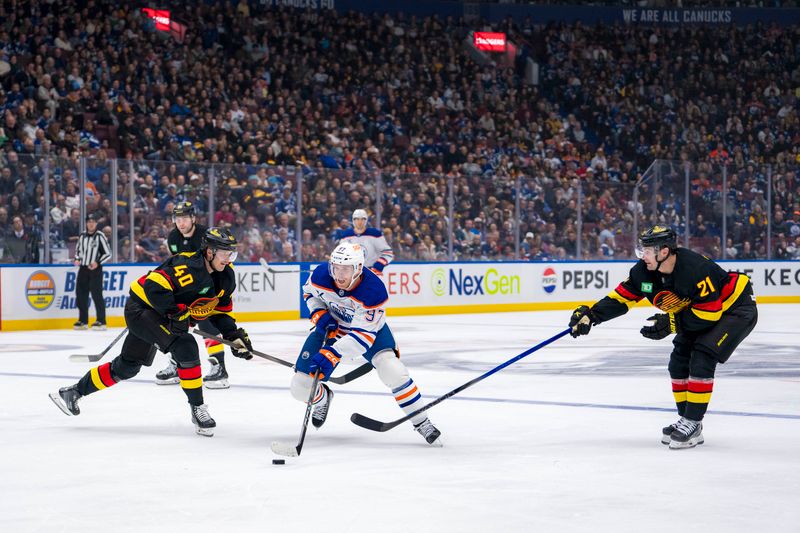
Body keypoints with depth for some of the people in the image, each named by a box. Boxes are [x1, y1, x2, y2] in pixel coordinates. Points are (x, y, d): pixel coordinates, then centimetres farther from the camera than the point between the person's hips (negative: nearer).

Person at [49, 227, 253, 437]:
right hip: (142, 307, -10)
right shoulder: (189, 266, -28)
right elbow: (154, 285, -35)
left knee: (127, 366, 19)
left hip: (160, 316, 10)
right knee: (185, 347, -27)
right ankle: (197, 409, -18)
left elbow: (221, 311, 9)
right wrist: (176, 312, -35)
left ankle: (74, 391, 33)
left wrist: (235, 335, -4)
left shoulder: (225, 277, -1)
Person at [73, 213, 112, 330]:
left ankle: (101, 321, -8)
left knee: (96, 294, -10)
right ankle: (83, 321, 16)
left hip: (95, 269, -6)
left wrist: (97, 262, -17)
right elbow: (78, 249, 24)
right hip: (83, 268, 6)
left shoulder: (100, 236, -6)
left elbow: (108, 253, -5)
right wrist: (77, 259, 5)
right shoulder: (82, 236, 10)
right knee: (81, 294, 6)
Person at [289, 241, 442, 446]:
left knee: (393, 371, -28)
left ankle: (421, 422, -9)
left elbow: (364, 334, -35)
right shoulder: (321, 275, -24)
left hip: (369, 326, -3)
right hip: (330, 327, 3)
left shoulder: (374, 290, -35)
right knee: (301, 387, -5)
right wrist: (320, 315, -17)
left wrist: (331, 354, -44)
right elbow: (309, 292, 1)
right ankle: (322, 397, 33)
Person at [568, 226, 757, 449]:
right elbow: (621, 297, -6)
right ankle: (686, 421, 18)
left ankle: (693, 424, -14)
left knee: (701, 359, -21)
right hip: (699, 312, 9)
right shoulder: (644, 271, -12)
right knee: (679, 362, 5)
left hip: (735, 309, -9)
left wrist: (671, 323, -32)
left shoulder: (697, 270, -35)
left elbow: (709, 314, -32)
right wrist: (591, 315, -18)